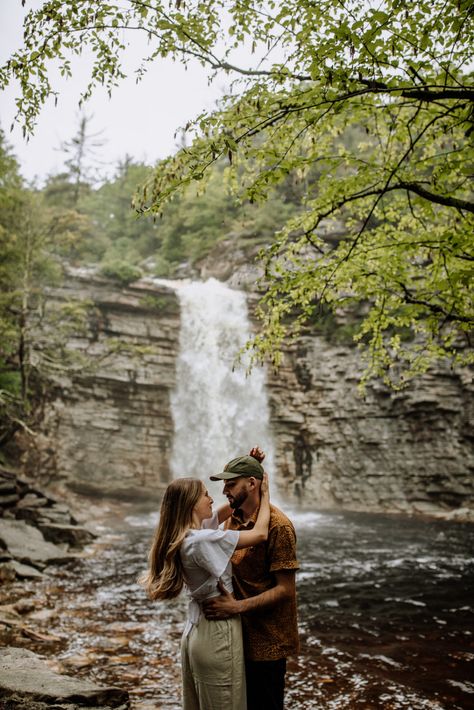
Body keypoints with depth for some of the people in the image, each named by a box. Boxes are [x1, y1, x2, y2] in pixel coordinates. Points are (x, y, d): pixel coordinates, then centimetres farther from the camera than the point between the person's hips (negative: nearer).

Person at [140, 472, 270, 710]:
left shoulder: (190, 533, 3)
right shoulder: (202, 540, -24)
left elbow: (225, 511, 13)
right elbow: (260, 534, -21)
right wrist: (264, 494, -8)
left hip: (196, 630, 9)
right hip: (217, 633, -9)